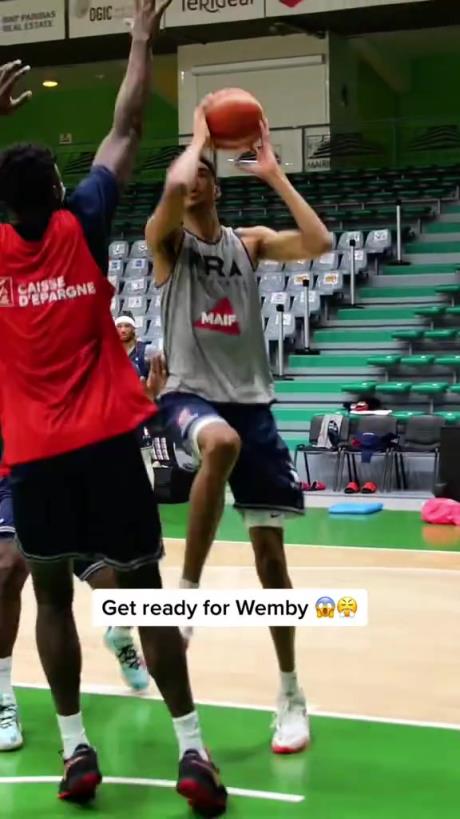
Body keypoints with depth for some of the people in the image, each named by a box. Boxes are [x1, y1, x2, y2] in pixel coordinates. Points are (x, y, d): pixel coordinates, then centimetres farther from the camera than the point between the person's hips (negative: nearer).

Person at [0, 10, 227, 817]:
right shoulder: (81, 227, -1)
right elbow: (124, 134, 7)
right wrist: (142, 45, 16)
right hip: (106, 441, -1)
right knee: (142, 588, 3)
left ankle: (76, 748, 11)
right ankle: (192, 751, 4)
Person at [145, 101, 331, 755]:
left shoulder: (250, 242, 11)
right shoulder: (166, 238, 2)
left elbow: (319, 244, -6)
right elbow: (171, 185, -21)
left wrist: (274, 174, -2)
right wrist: (198, 136, -4)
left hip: (251, 399, 3)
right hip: (191, 393, -3)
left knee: (269, 547, 3)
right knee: (221, 443, -41)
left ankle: (291, 695, 15)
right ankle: (187, 590, -23)